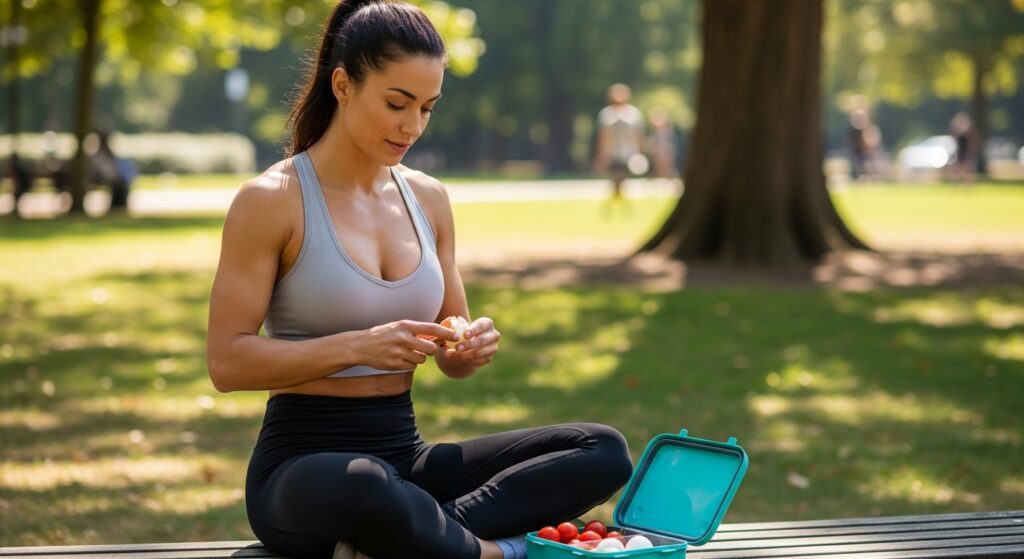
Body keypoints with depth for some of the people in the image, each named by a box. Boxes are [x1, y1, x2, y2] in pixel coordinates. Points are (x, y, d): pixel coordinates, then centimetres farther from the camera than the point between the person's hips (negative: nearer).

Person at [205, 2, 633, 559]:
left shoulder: (428, 199, 10)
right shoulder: (270, 201, -7)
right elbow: (226, 362, -14)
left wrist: (473, 348, -7)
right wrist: (357, 346, -24)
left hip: (405, 454, 7)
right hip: (303, 462, -7)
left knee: (605, 451, -13)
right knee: (365, 488, -44)